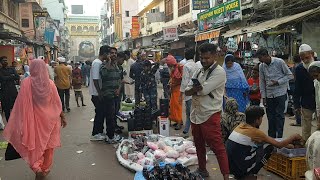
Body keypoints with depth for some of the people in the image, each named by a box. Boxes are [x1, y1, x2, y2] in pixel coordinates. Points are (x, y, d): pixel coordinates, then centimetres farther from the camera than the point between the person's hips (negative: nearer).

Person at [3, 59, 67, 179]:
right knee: (47, 143, 17)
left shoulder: (26, 82, -13)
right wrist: (62, 117, 9)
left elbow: (21, 103, -11)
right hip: (48, 119, 2)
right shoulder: (50, 83, -8)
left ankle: (36, 167, -4)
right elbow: (57, 103, -2)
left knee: (34, 143, 13)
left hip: (33, 119, -1)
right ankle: (45, 169, 29)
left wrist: (21, 121, -2)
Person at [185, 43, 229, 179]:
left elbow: (204, 90, -21)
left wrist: (195, 89, -2)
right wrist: (199, 88, -15)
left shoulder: (219, 72, -11)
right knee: (199, 145, 20)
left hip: (210, 116, -7)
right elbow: (187, 92, 4)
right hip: (195, 114, 8)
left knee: (217, 147, -3)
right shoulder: (199, 72, 11)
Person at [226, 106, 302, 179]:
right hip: (240, 170, -7)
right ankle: (250, 174, 9)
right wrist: (293, 137, 14)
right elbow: (279, 145, -3)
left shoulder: (241, 126, 7)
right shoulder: (255, 131, -13)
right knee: (269, 147, 4)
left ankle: (249, 173, 17)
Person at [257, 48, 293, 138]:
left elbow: (290, 75, -4)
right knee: (270, 116, 8)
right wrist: (263, 97, 6)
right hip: (269, 95, 4)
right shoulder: (261, 66, 2)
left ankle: (279, 137, 3)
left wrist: (278, 82, -16)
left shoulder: (280, 62, -9)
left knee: (279, 115, -3)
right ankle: (271, 137, 18)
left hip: (280, 94, -4)